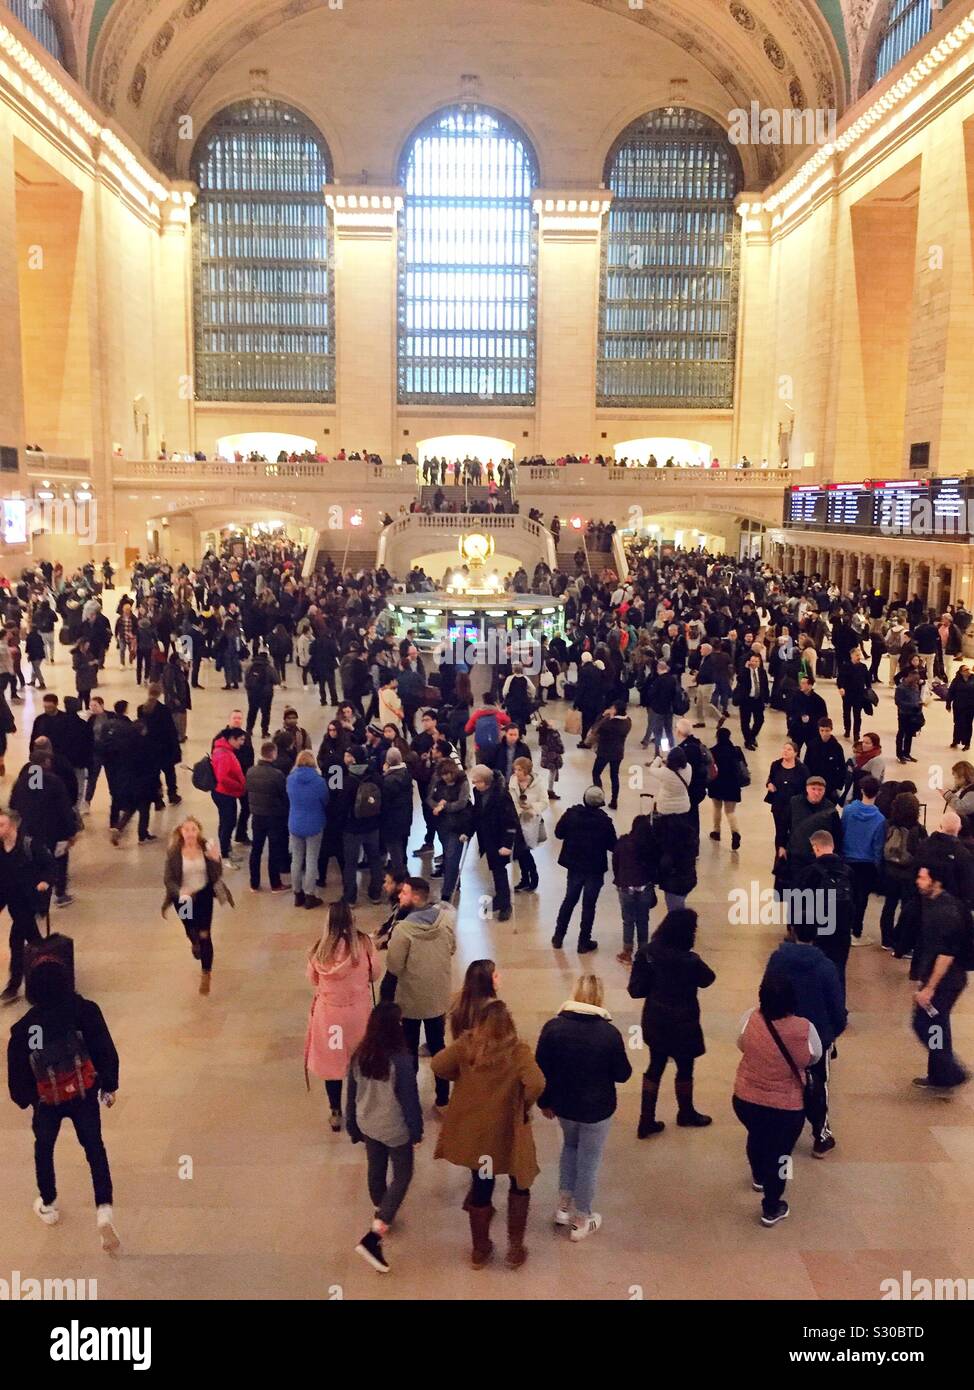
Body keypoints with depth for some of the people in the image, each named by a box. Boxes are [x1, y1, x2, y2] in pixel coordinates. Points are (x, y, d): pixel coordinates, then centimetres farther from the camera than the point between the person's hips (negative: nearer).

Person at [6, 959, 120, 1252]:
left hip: (47, 1101, 0)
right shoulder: (85, 1011, -18)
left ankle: (48, 1206, 44)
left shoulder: (24, 1028, -17)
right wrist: (109, 1086, 6)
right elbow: (106, 1052, -10)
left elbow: (17, 1071, -6)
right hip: (84, 1094, 0)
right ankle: (104, 1211, 0)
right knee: (94, 1147, 16)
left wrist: (23, 1100, 16)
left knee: (44, 1149, 27)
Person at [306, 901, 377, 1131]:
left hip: (328, 1013, 1)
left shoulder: (321, 948, -10)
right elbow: (374, 975, -4)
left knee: (332, 1061, 15)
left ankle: (336, 1114, 26)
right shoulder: (363, 943, -14)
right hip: (358, 1011, -1)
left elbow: (313, 979, 3)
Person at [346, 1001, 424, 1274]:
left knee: (376, 1170, 26)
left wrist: (353, 1128, 15)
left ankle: (381, 1215, 49)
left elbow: (352, 1094, 1)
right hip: (395, 1129, -5)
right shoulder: (401, 1060, -27)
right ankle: (372, 1238, 1)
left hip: (368, 1125, 5)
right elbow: (410, 1100, -17)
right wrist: (417, 1131, -2)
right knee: (402, 1176, 10)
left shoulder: (359, 1056, -11)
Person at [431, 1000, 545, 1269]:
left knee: (481, 1187, 20)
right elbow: (536, 1084, -31)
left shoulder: (467, 1044, -11)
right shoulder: (518, 1050, -19)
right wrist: (524, 1107, -12)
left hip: (473, 1130, 3)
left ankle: (480, 1250, 33)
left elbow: (438, 1066, -14)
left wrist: (461, 1077, 3)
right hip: (506, 1132, -3)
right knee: (519, 1185, 21)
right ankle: (515, 1249, 25)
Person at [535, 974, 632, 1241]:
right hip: (596, 1108, -3)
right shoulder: (609, 1033, -20)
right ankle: (581, 1220, 28)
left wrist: (544, 1101, 9)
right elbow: (623, 1075, -10)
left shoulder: (553, 1027, -14)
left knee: (570, 1146, 29)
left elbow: (540, 1069, -6)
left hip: (563, 1103, 3)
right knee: (588, 1160, 14)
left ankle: (564, 1206, 32)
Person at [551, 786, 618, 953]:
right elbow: (613, 846, -12)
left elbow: (558, 833, -2)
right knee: (589, 905, 8)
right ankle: (584, 942, 14)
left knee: (569, 900, 19)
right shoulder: (604, 821, -18)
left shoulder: (571, 814, -11)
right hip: (595, 869, -3)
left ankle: (558, 937, 25)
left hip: (574, 866, 3)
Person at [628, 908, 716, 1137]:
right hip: (681, 1023, -5)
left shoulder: (647, 952, -12)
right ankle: (686, 1114, 42)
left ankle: (646, 1121, 23)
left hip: (654, 1020, 5)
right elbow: (708, 980, -5)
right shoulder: (689, 961, -27)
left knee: (655, 1067, 19)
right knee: (685, 1068, 19)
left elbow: (636, 989, -7)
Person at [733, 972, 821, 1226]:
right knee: (779, 1153, 20)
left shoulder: (750, 1019, -21)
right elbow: (814, 1059, -3)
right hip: (786, 1107, -2)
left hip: (745, 1100, 2)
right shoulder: (804, 1029, -24)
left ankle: (759, 1177, 57)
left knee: (756, 1137, 31)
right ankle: (771, 1209, 35)